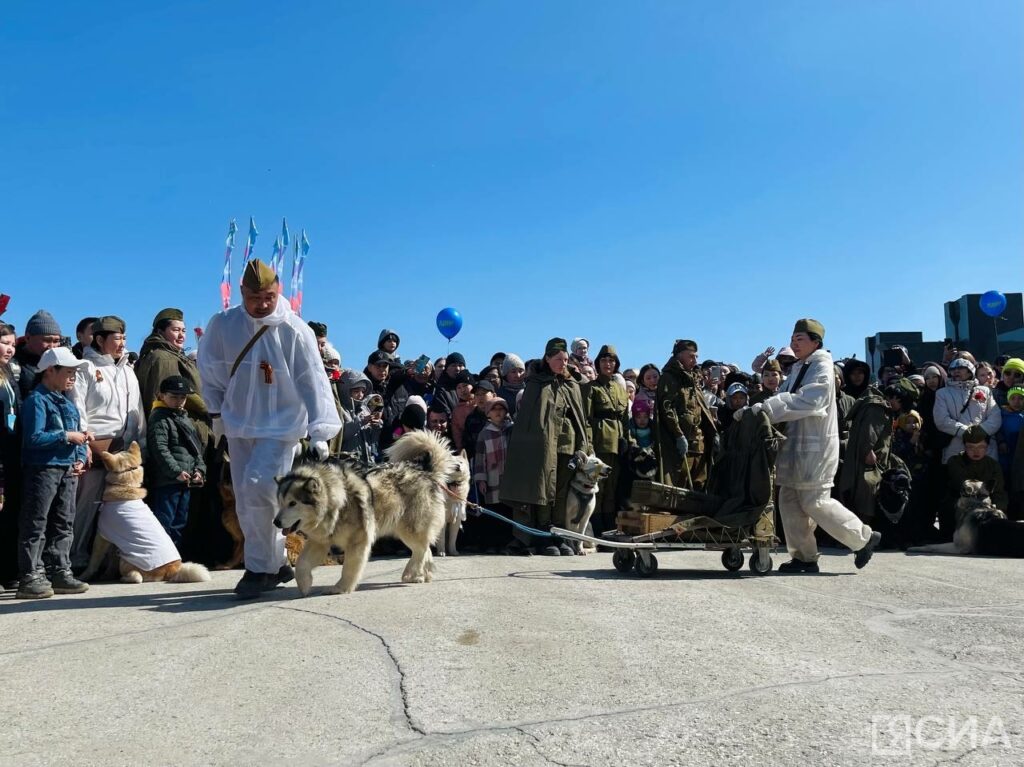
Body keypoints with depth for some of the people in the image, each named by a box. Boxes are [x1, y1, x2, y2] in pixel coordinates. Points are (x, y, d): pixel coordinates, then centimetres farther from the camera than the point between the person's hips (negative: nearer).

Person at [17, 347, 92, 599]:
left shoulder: (68, 403, 16)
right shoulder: (37, 400, -8)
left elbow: (78, 437, 19)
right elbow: (34, 437, -19)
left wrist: (80, 459, 2)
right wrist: (67, 436, -16)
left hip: (68, 470, 8)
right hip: (43, 468, -8)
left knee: (64, 524, 11)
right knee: (36, 525, -4)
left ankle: (60, 573, 19)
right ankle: (30, 577, 0)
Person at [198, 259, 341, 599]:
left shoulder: (295, 330, -13)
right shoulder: (222, 325, -5)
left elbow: (313, 382, -13)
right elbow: (210, 370, 10)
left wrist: (319, 433, -17)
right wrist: (217, 412, 9)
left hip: (282, 425, -4)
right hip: (239, 426, 4)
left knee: (258, 487, -21)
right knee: (246, 503, 7)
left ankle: (260, 568, -6)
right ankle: (276, 564, 23)